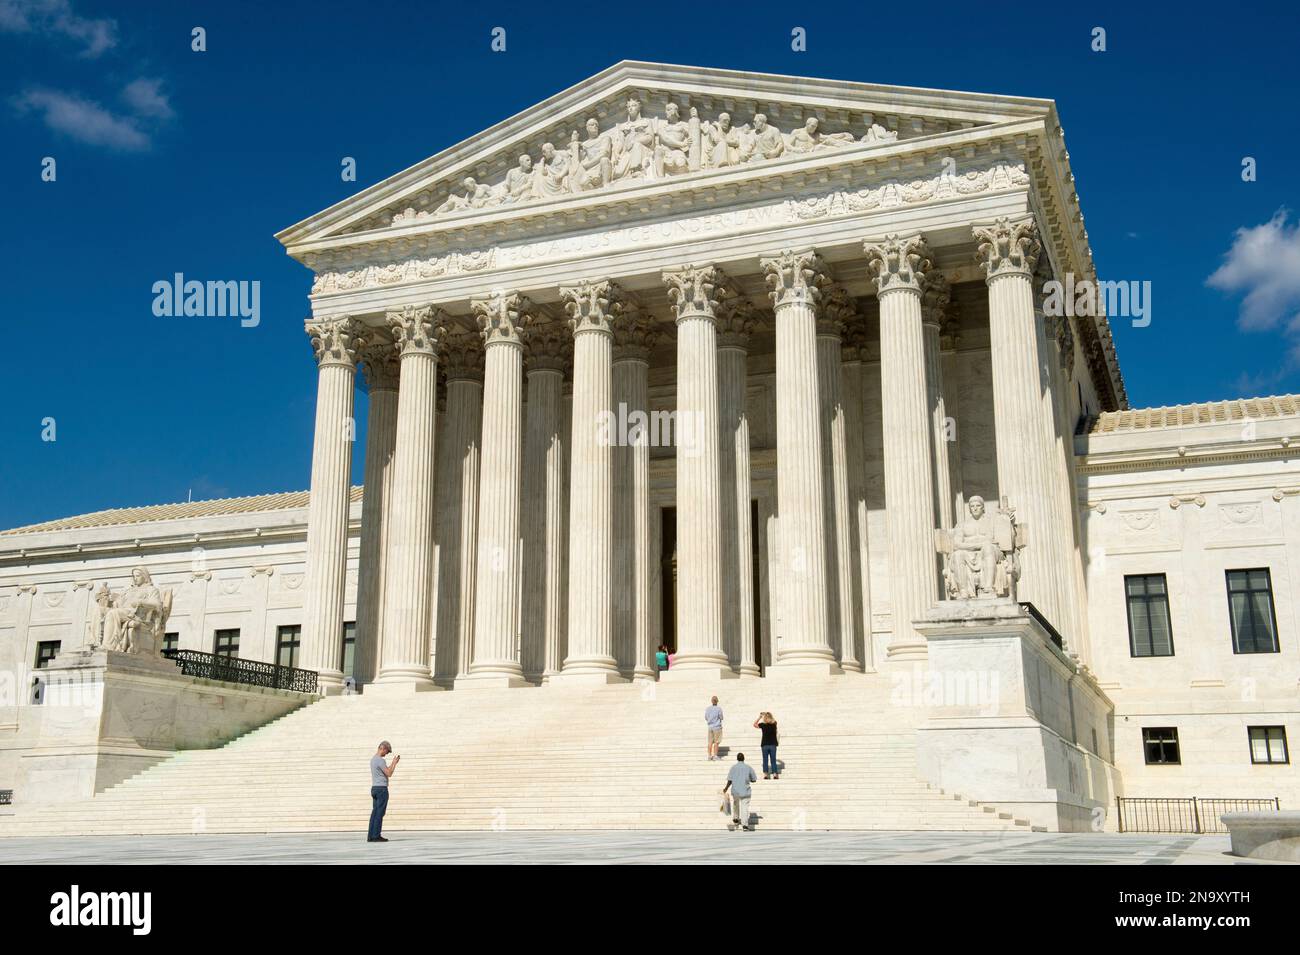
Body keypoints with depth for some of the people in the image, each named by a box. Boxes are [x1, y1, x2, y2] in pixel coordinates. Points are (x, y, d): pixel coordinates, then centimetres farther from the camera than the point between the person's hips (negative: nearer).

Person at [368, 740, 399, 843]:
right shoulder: (380, 760, -14)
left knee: (375, 812, 8)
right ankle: (376, 836, -7)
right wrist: (394, 763, -3)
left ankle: (371, 836, 7)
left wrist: (393, 763, 20)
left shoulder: (373, 759, 17)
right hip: (381, 788, -9)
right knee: (380, 813, -7)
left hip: (374, 788, 9)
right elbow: (389, 774, -15)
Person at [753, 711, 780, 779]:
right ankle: (775, 774, -1)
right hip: (773, 745, 1)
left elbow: (754, 724, 13)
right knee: (773, 760, 5)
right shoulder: (774, 724, 0)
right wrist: (768, 714, 27)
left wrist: (759, 717, 15)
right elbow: (774, 720, 26)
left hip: (765, 745, -1)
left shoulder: (763, 725, -5)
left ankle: (765, 774, -1)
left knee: (765, 760, 4)